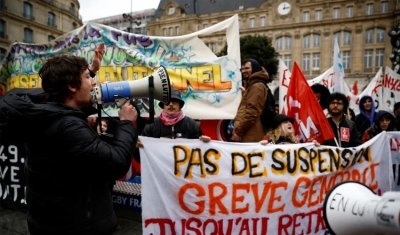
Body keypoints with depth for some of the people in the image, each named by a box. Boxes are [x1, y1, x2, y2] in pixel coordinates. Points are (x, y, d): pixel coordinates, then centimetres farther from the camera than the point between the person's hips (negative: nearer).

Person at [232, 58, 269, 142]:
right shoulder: (252, 85, 25)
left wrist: (238, 131, -18)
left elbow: (252, 112, -20)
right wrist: (237, 129, 21)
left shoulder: (257, 86, -9)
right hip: (249, 135, 10)